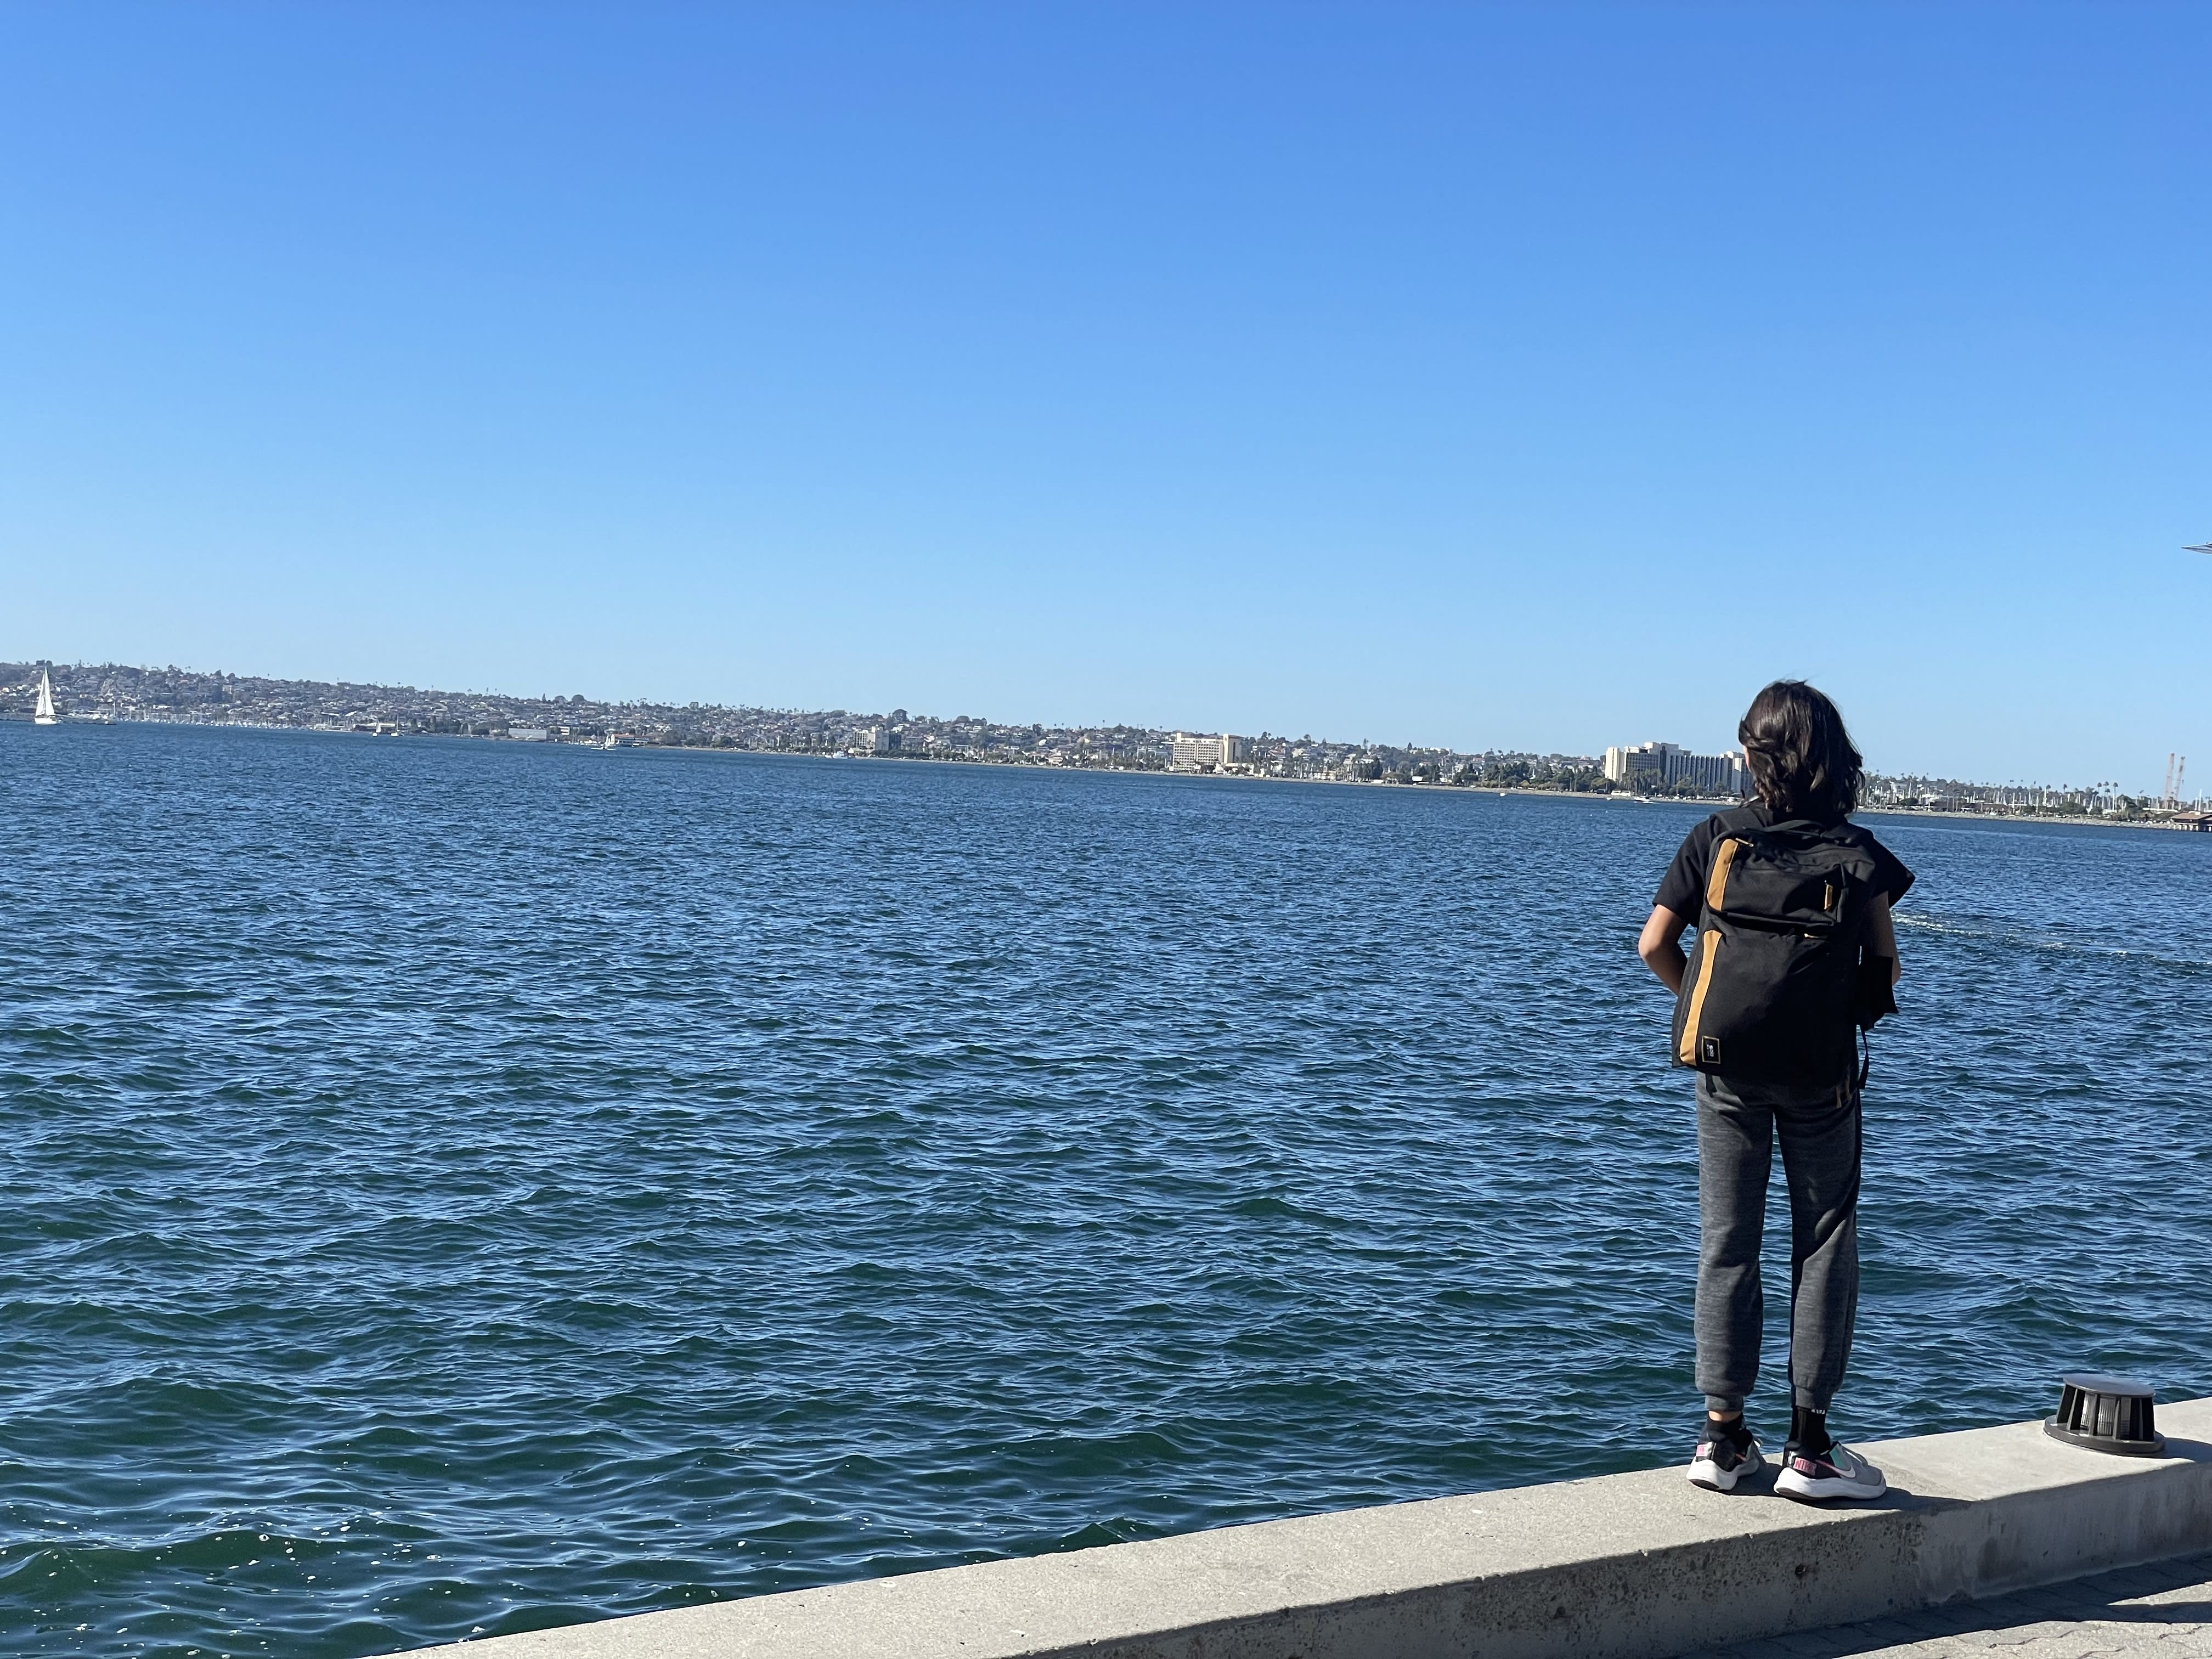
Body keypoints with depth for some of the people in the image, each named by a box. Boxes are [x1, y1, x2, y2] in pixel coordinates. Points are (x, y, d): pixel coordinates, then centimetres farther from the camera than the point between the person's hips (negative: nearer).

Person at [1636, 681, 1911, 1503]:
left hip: (1728, 1066, 1)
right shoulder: (1858, 854, -3)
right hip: (1822, 1071, -1)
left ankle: (1723, 1437, 11)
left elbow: (1655, 945, -3)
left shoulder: (1714, 839, -1)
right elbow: (1885, 969, -4)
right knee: (1824, 1245, 7)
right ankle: (1809, 1447, 8)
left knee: (1726, 1244, 8)